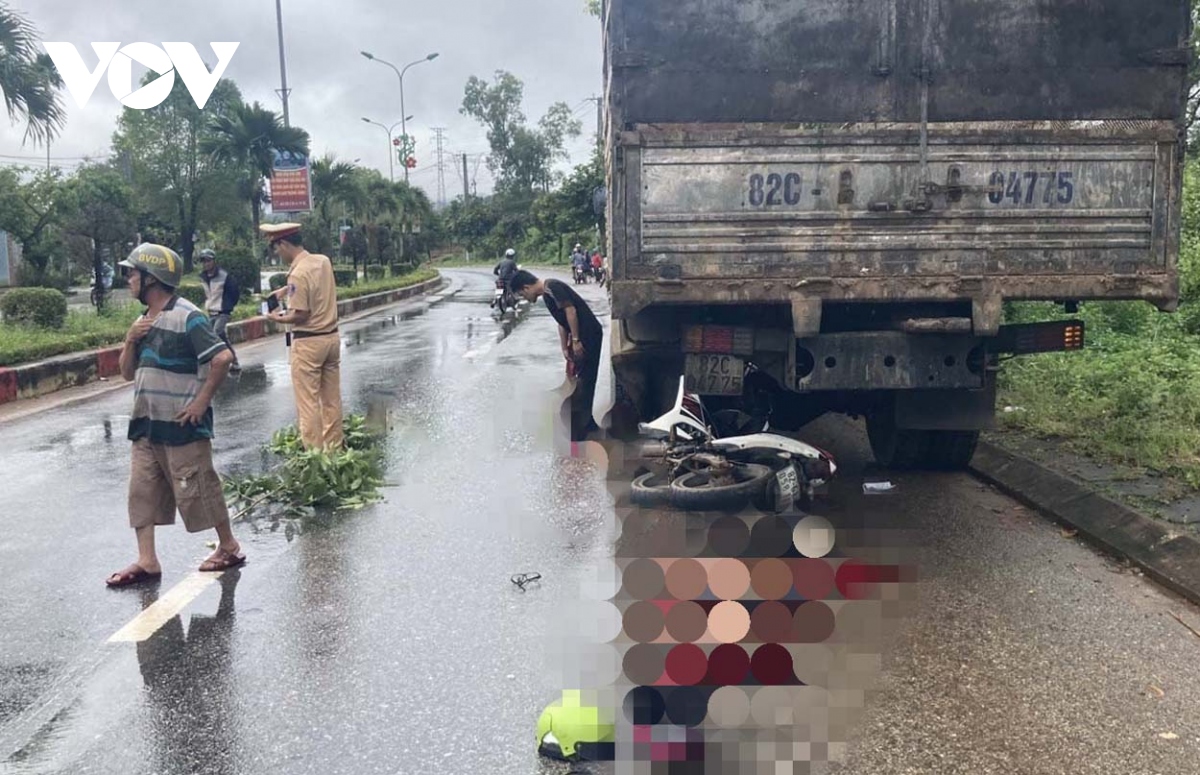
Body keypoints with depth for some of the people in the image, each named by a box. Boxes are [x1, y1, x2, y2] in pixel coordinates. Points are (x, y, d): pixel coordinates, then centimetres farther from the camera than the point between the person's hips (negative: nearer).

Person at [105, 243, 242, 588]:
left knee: (197, 489, 1)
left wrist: (202, 401, -17)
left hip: (181, 425, -8)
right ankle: (147, 561, 14)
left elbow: (223, 358, -22)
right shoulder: (143, 321, 11)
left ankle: (229, 547, 18)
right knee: (142, 490, 7)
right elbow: (128, 373, 16)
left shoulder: (186, 317, -14)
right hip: (147, 424, 8)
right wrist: (130, 340, -2)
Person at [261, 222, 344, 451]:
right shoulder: (323, 261, 4)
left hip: (308, 342, -8)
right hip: (332, 337, 8)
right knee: (332, 399, 13)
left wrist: (279, 318, -1)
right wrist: (286, 289, 17)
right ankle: (334, 448, 21)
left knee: (308, 402, 0)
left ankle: (314, 451, 2)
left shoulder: (297, 274, -19)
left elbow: (300, 314, -19)